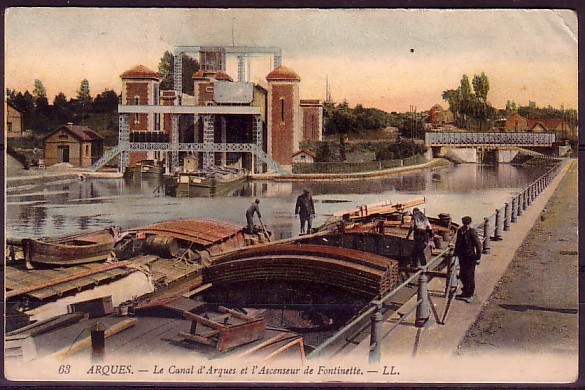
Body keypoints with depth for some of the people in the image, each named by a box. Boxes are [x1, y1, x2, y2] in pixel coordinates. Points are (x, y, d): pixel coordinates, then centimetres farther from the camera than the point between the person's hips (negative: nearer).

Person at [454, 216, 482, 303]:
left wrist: (478, 257, -12)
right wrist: (455, 253, 22)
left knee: (470, 277, 0)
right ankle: (465, 292, 33)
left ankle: (470, 295, 11)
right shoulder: (460, 231, 5)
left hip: (470, 257, -7)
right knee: (462, 275, 15)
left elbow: (478, 245, -12)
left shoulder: (472, 233, -15)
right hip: (462, 257, 7)